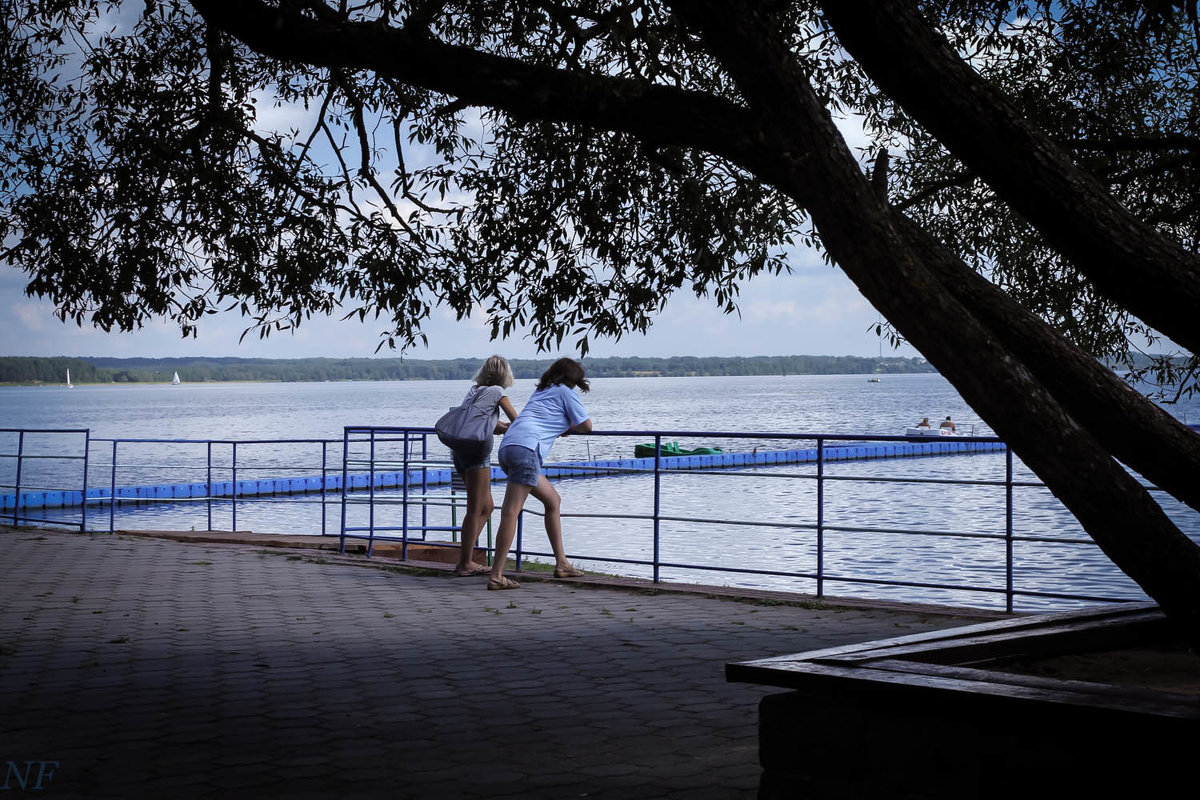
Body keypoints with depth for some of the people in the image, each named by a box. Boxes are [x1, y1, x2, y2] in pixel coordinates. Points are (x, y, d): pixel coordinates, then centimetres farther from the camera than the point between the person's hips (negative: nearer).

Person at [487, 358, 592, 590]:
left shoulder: (541, 390, 30)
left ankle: (561, 563, 22)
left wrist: (562, 426, 30)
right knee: (511, 511, -15)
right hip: (526, 447, -9)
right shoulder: (565, 391, 10)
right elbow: (586, 426, 10)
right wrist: (569, 428, 29)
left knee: (553, 501, 20)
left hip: (507, 447, 9)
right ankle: (496, 576, -21)